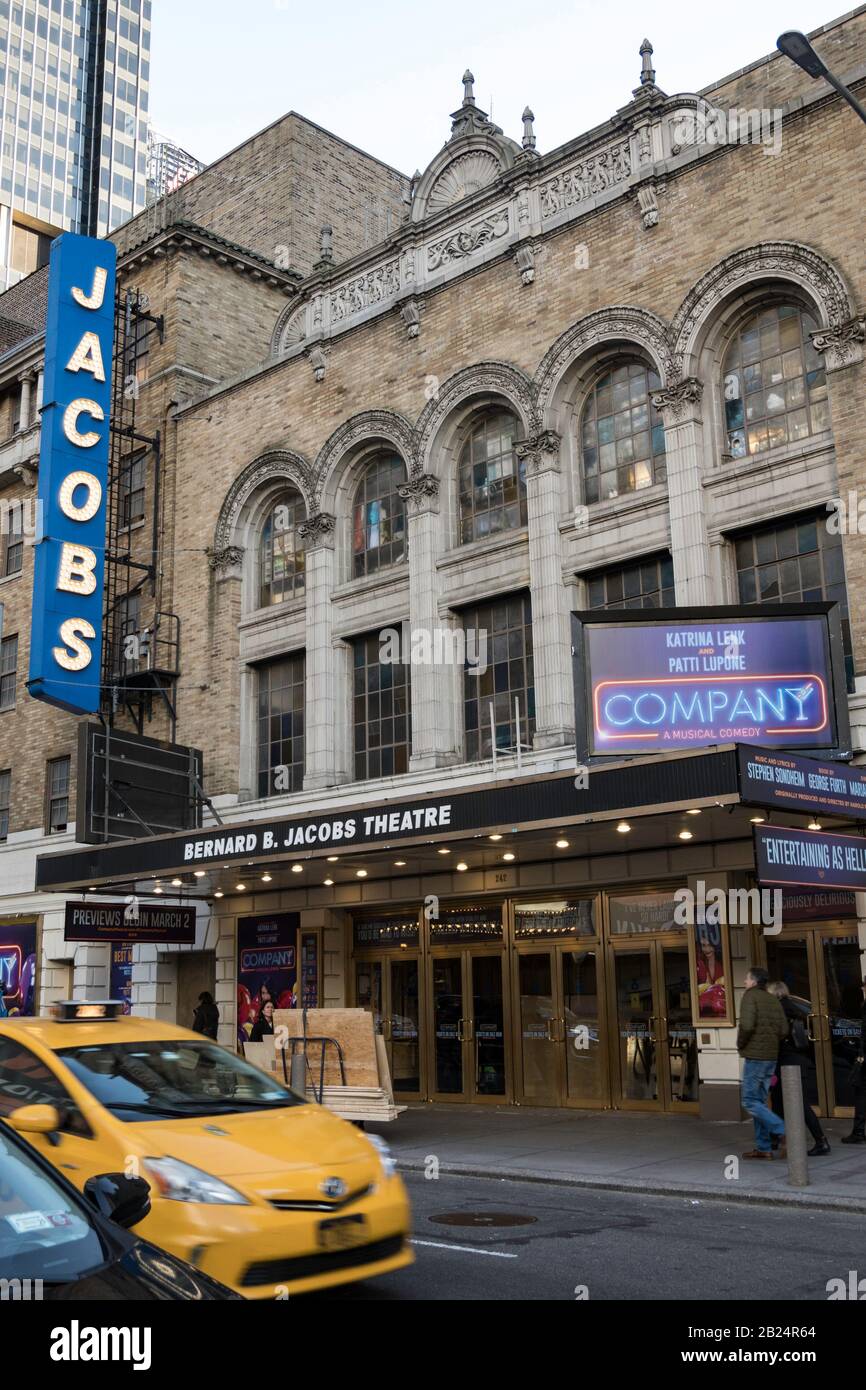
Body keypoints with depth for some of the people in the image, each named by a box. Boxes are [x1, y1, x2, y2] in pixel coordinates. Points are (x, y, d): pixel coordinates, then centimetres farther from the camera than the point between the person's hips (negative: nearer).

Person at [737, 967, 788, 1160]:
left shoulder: (750, 996, -9)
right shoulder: (773, 1000, 13)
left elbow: (747, 1025, -21)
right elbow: (784, 1030, 7)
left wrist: (740, 1044, -6)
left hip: (755, 1057, -8)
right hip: (771, 1057, 8)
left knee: (750, 1102, -3)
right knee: (760, 1101, 13)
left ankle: (784, 1132, -15)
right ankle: (763, 1148, 13)